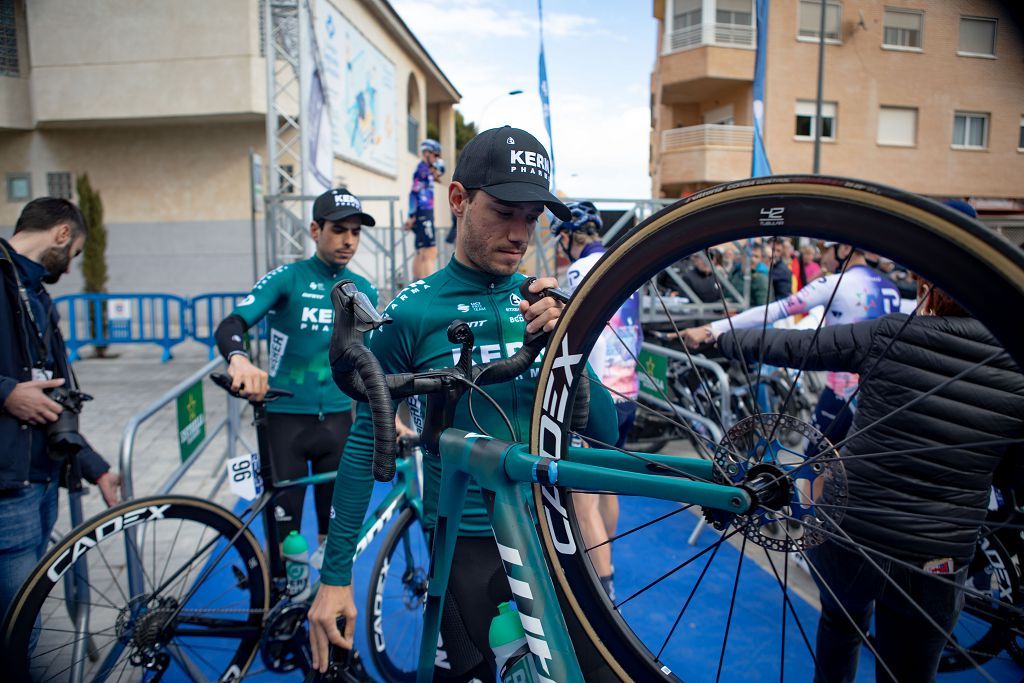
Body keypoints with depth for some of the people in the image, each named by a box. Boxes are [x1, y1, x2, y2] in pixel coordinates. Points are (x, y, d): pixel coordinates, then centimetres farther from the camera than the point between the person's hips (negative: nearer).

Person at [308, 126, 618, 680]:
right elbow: (365, 443, -5)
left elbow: (605, 433, -2)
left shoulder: (546, 302, 0)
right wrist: (335, 577, -5)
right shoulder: (413, 313, -10)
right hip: (466, 546, -3)